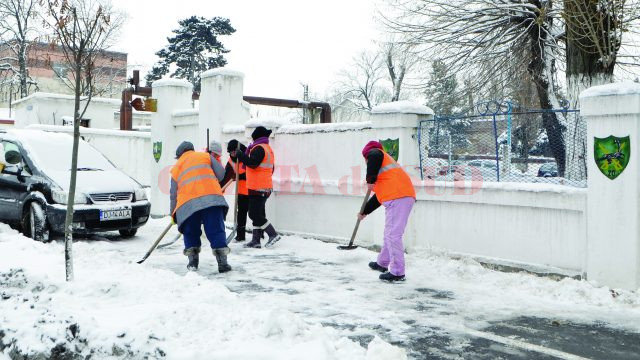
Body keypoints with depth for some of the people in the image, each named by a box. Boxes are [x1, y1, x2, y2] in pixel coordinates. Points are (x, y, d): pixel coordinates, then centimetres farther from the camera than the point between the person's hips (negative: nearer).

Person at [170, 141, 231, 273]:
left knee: (190, 233, 17)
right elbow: (220, 174, 12)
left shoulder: (176, 167, 25)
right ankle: (222, 262, -7)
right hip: (212, 198, -1)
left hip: (188, 203, 1)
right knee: (216, 230, 0)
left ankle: (193, 261, 11)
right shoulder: (205, 156, 21)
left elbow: (174, 194, 25)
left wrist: (173, 215, 35)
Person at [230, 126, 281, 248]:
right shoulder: (268, 149, 19)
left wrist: (239, 155, -14)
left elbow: (252, 163, -23)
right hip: (266, 187, 10)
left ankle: (273, 235, -6)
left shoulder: (259, 148, -12)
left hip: (257, 188, -10)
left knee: (255, 214, -8)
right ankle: (256, 240, 11)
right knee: (258, 213, 10)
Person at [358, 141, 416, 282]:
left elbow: (374, 156, -19)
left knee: (393, 235, -8)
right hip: (406, 197, 10)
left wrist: (370, 180, -10)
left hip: (397, 198, -10)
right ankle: (383, 263, 35)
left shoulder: (374, 152, 11)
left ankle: (397, 273, -7)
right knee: (390, 234, 21)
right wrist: (365, 212, 43)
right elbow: (379, 196, 37)